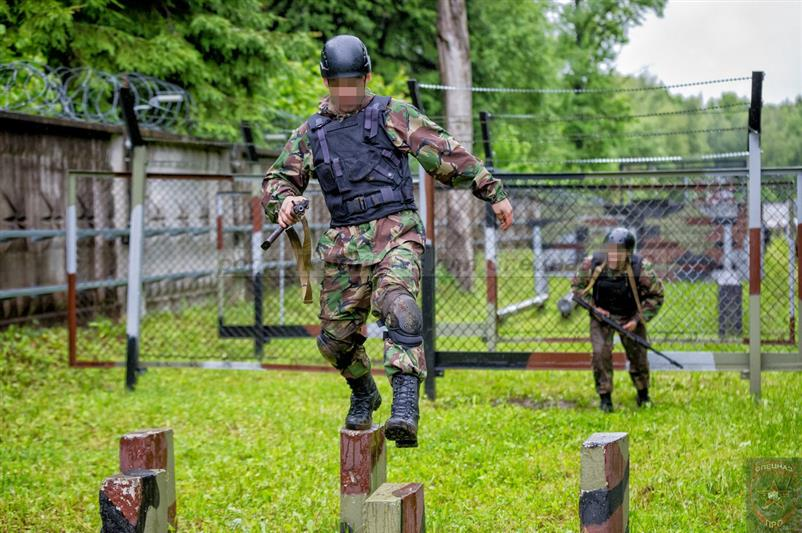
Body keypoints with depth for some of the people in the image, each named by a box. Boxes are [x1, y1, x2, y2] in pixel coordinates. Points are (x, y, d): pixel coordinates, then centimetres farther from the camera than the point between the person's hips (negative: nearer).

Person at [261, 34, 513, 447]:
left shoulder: (394, 115, 5)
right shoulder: (310, 133, 14)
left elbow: (447, 156, 6)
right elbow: (277, 180, 16)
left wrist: (493, 192, 4)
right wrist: (283, 202, -8)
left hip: (395, 231, -4)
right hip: (344, 243, 4)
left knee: (397, 306, -30)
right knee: (335, 337, 8)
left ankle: (405, 408, -41)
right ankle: (364, 394, 39)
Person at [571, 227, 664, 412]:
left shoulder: (641, 268, -26)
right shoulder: (592, 264, -23)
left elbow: (656, 296, -13)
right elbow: (577, 285, -4)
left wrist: (638, 320, -19)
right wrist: (593, 307, -14)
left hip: (630, 317, 0)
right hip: (602, 314, 0)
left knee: (638, 355, 5)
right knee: (601, 353, -13)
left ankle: (643, 394, 30)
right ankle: (605, 397, 3)